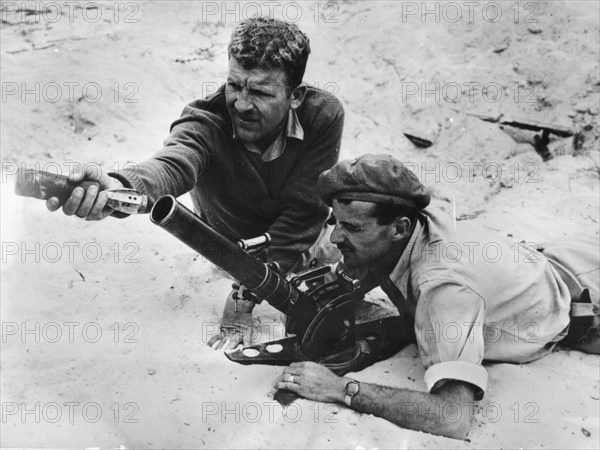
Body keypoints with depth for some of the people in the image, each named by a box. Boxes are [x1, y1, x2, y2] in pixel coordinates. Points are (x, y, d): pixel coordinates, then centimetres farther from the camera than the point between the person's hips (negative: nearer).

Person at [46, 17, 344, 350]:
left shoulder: (323, 115, -30)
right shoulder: (205, 121, -32)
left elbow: (300, 214, -31)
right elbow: (172, 166, -55)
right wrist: (120, 188, -80)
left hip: (298, 243, 0)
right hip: (230, 243, 1)